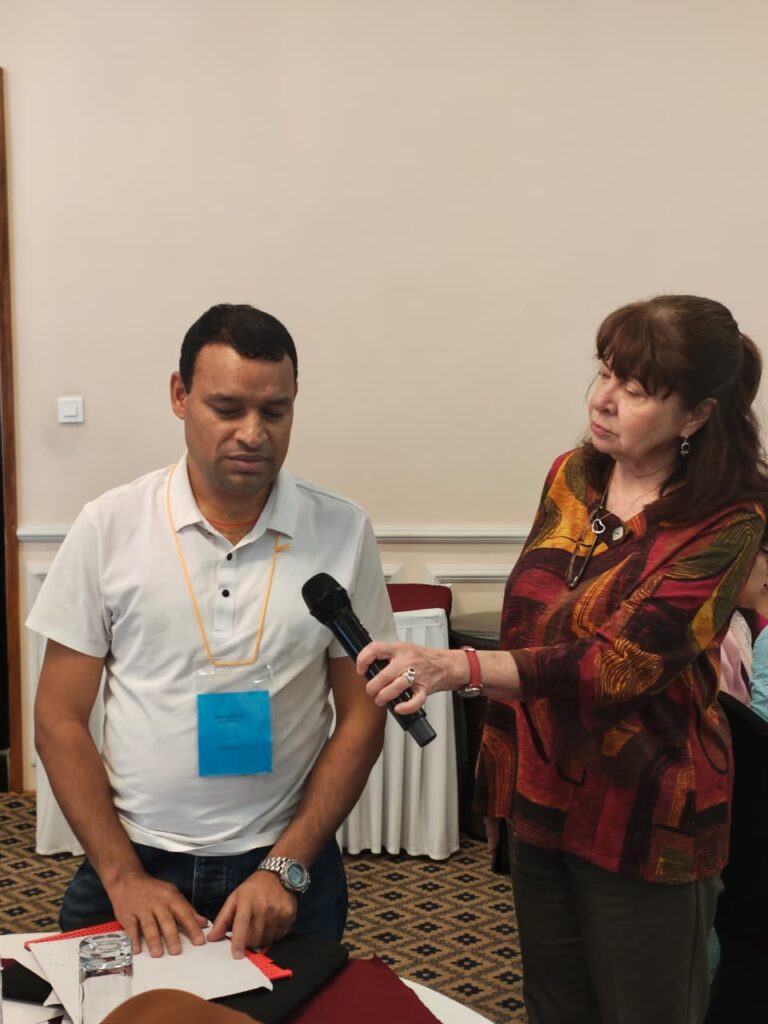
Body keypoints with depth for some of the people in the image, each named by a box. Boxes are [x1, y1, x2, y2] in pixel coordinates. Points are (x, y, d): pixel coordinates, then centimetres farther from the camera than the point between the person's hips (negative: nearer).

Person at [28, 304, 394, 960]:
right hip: (131, 864, 0)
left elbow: (362, 715, -2)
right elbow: (60, 718, -2)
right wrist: (122, 876, -9)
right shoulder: (109, 527, -7)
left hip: (285, 867, 0)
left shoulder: (342, 531, -6)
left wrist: (286, 868, -9)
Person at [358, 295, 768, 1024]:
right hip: (541, 799, 6)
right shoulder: (572, 475, 0)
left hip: (640, 823, -5)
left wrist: (458, 668, -40)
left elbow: (623, 661, -28)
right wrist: (499, 770, 12)